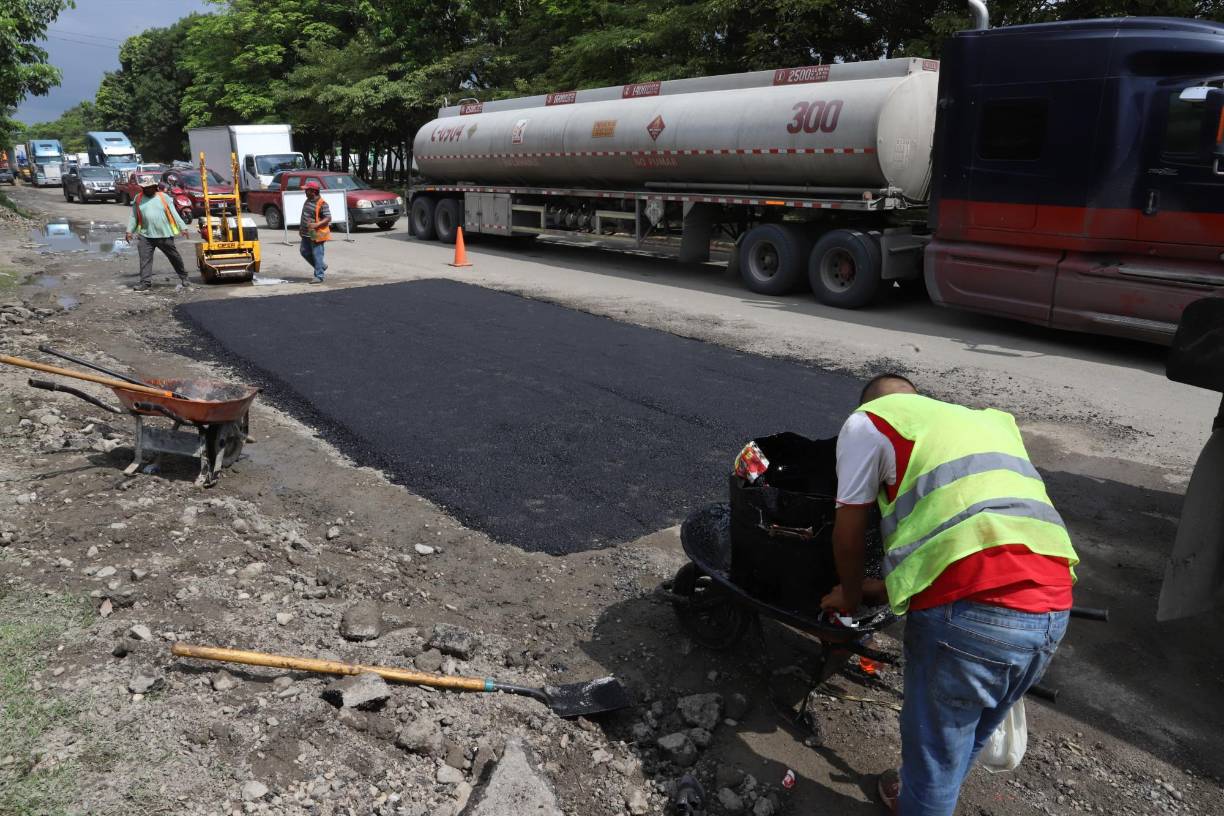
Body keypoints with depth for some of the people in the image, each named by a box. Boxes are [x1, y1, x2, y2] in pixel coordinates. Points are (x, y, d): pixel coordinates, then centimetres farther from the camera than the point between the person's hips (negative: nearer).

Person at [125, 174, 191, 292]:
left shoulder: (164, 197, 2)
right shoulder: (138, 199, 7)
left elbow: (174, 214, 1)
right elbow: (133, 216, 11)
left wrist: (182, 227, -5)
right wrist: (129, 230, 3)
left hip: (165, 235, -1)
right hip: (145, 236, 2)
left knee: (174, 257, 9)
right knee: (145, 259, -4)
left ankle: (183, 278, 24)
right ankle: (146, 282, -1)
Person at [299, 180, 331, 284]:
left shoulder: (322, 203, -16)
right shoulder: (308, 200, 11)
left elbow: (328, 218, -20)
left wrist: (316, 225, -30)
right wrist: (301, 226, 21)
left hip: (316, 234, -9)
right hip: (306, 233, 9)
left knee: (317, 255, -5)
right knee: (305, 252, 14)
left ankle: (319, 276, 2)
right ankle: (321, 266, 29)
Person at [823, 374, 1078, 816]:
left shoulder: (867, 421, 11)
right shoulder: (986, 420, 31)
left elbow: (848, 534, 15)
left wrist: (851, 595, 34)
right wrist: (893, 586, 45)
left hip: (968, 611, -7)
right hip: (1051, 608, 7)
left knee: (933, 750, 16)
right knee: (968, 737, 29)